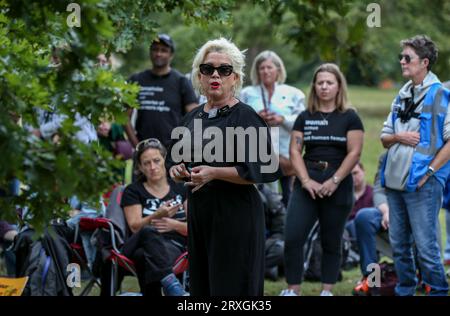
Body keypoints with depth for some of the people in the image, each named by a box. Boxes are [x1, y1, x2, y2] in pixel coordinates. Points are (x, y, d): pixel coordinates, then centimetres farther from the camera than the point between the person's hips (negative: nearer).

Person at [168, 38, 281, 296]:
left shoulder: (246, 117, -9)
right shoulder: (193, 118, 12)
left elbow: (267, 170, -17)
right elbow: (177, 162, 25)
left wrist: (214, 173, -21)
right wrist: (177, 171, 1)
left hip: (236, 215, -7)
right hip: (199, 214, 7)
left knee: (231, 287, -5)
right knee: (201, 286, 10)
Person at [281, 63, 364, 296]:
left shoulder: (349, 118, 2)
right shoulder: (305, 118, 10)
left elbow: (354, 153, -5)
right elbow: (294, 150, 4)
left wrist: (334, 181, -14)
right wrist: (306, 181, -10)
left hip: (337, 187, -2)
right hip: (307, 185, 2)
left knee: (331, 243, 5)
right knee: (293, 239, -9)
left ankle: (327, 291, 13)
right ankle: (292, 290, -2)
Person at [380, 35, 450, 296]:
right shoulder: (402, 96, 16)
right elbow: (385, 138, 21)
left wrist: (429, 171, -15)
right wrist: (398, 137, -2)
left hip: (422, 185, -7)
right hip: (395, 182, 7)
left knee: (425, 245, -8)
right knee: (399, 245, 13)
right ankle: (405, 290, 24)